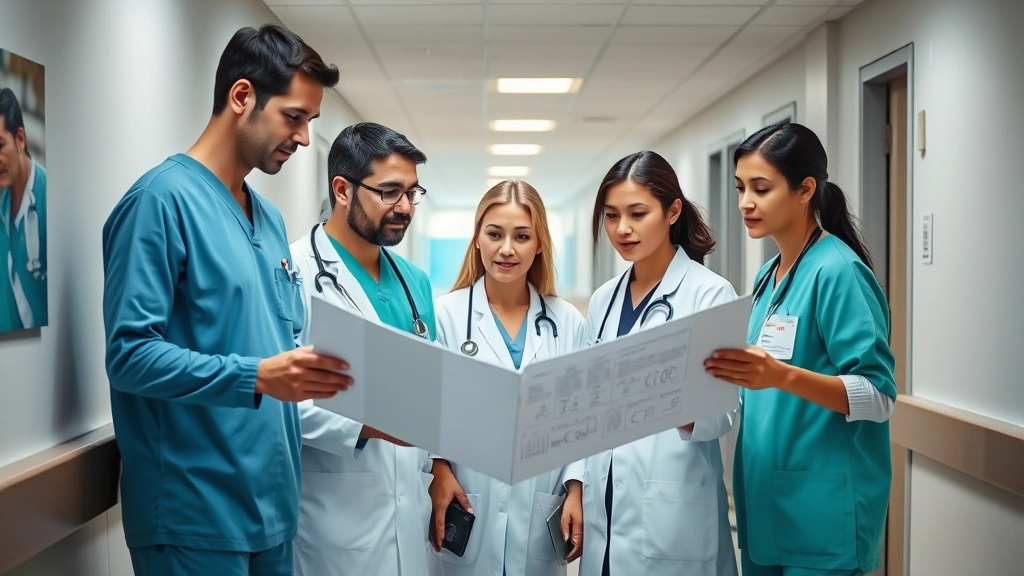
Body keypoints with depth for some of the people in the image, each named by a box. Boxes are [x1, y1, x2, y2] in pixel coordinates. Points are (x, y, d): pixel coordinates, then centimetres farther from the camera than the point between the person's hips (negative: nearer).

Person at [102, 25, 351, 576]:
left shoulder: (270, 218, 13)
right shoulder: (163, 198, -13)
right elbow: (130, 354, -19)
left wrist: (322, 367, 0)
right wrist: (255, 377, -28)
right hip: (195, 513, -8)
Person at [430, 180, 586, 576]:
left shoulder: (568, 322, 6)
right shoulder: (445, 314, -3)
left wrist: (575, 492, 1)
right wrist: (438, 471, -14)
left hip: (540, 514, 2)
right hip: (467, 513, -2)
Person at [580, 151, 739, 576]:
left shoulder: (711, 293, -7)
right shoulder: (603, 300, 11)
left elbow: (724, 412, -12)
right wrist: (576, 490, 11)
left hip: (671, 515, -5)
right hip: (604, 506, 6)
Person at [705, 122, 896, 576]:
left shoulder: (837, 271, -14)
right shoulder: (768, 276, 10)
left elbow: (878, 395, -19)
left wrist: (782, 375, -33)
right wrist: (740, 374, 1)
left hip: (822, 510, -8)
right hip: (765, 501, 8)